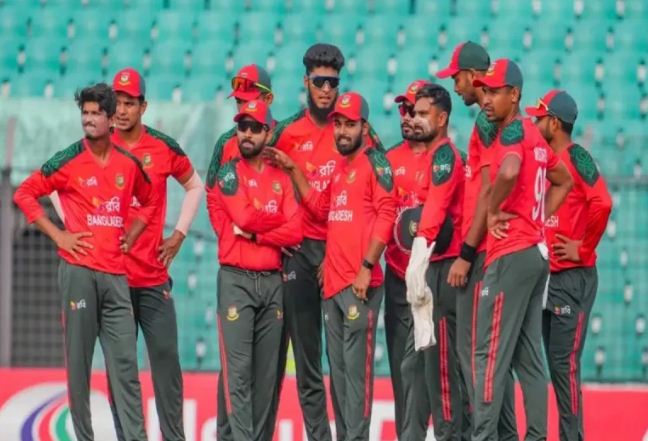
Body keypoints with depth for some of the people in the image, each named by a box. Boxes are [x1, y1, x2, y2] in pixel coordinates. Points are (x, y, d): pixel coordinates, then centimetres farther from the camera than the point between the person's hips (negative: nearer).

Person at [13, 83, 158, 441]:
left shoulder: (129, 164, 9)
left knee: (125, 363, 0)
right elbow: (24, 194, 2)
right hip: (79, 271, -3)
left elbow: (150, 202, 27)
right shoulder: (69, 161, -1)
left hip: (116, 274, 3)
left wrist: (130, 235, 12)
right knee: (78, 361, -1)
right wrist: (57, 235, -4)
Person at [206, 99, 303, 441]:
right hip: (236, 281, -4)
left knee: (267, 371, 5)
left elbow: (295, 232, 0)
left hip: (273, 282, 5)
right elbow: (244, 217, -13)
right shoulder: (227, 174, 2)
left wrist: (254, 233, -11)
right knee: (238, 369, -11)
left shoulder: (281, 179, 13)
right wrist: (278, 220, 1)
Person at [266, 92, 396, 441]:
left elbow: (386, 215, -14)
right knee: (337, 368, 10)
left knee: (356, 366, -11)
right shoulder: (339, 167, 18)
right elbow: (321, 210, 25)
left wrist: (367, 267, -19)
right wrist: (294, 171, 18)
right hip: (332, 281, 9)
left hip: (359, 284, -9)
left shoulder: (375, 161, -7)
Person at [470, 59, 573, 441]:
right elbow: (564, 181, 31)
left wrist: (492, 212, -18)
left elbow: (509, 171, -34)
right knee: (528, 356, 11)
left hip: (511, 255, -10)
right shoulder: (534, 135, 16)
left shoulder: (513, 132, -11)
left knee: (489, 353, -10)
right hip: (537, 251, 10)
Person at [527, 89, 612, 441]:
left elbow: (601, 204, -24)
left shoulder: (575, 157, -11)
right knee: (552, 361, 9)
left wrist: (584, 248, -16)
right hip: (546, 276, 9)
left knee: (565, 362, -9)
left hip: (572, 278, -9)